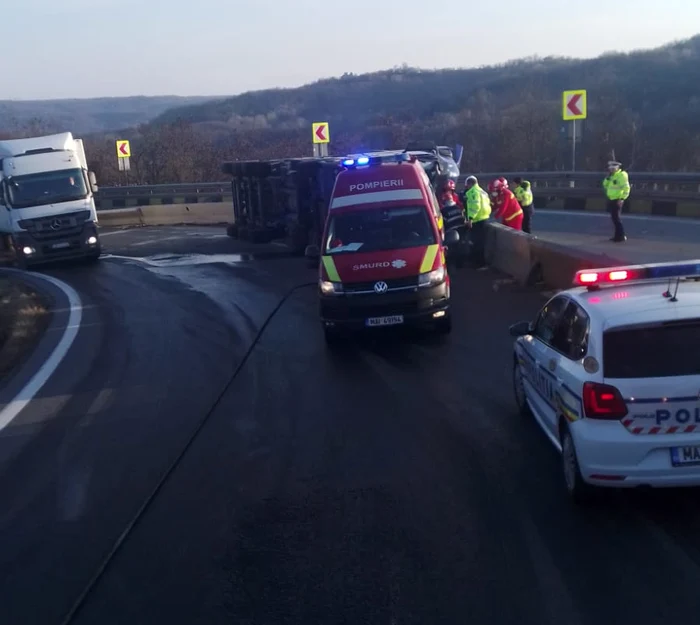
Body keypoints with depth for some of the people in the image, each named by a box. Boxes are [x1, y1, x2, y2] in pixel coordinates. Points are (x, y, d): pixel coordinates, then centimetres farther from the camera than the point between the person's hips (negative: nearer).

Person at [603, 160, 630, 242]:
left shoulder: (622, 175, -13)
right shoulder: (612, 176, 15)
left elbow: (626, 188, -19)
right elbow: (605, 185, 18)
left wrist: (622, 198, -25)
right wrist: (608, 177, 4)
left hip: (617, 200, -9)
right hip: (611, 200, 9)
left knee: (616, 218, -9)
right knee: (614, 218, 12)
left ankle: (621, 236, -4)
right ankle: (617, 235, 19)